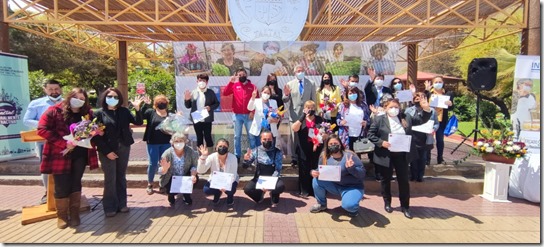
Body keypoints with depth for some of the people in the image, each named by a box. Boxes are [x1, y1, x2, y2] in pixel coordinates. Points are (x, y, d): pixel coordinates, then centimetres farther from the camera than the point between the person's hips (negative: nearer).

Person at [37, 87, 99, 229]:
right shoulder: (54, 111, -7)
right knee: (62, 187, 4)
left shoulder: (87, 113, 5)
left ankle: (75, 214, 23)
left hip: (80, 155, 3)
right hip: (60, 155, -3)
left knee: (75, 184, 11)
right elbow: (42, 130, -13)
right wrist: (64, 143, -20)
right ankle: (62, 216, 23)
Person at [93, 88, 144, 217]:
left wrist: (137, 108, -17)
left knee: (121, 177, 13)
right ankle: (110, 207, 14)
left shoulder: (124, 111, 5)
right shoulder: (100, 113, -4)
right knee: (110, 179, 3)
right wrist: (107, 151, -13)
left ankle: (121, 204, 23)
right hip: (107, 150, -3)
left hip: (123, 148, 3)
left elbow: (138, 122, -3)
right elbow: (97, 135, -7)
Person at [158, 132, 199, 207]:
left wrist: (193, 175, -31)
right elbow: (161, 172, -16)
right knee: (170, 190, -26)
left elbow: (194, 165, -11)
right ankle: (171, 197, 18)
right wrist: (165, 168, -40)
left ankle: (186, 196, 8)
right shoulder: (167, 153, -18)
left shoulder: (190, 151, -16)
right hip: (172, 179, -1)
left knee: (195, 178, -26)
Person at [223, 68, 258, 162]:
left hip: (249, 115, 0)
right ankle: (237, 155, 14)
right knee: (237, 136, 6)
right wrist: (231, 82, -15)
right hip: (237, 115, 1)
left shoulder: (252, 86, 5)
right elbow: (225, 93, -7)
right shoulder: (234, 85, 6)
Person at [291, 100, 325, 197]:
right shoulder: (301, 120, 7)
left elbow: (326, 133, 4)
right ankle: (304, 190, 15)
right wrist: (303, 116, -16)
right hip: (304, 150, 0)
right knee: (304, 170, 4)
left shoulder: (320, 119, 8)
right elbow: (294, 128, -13)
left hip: (317, 149, 0)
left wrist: (319, 141, -13)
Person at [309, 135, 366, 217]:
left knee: (348, 205, -34)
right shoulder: (324, 157, -6)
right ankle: (322, 204, 7)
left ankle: (353, 207, 7)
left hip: (352, 187, -4)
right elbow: (320, 171, 4)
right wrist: (314, 172, -20)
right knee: (316, 180, -17)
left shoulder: (349, 155, -18)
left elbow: (362, 174, -18)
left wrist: (351, 168, -37)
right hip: (335, 186, 5)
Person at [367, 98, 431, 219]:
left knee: (404, 180, 8)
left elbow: (421, 120, 10)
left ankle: (405, 206, 23)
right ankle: (387, 203, 30)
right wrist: (381, 142, -19)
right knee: (386, 180, 12)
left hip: (402, 155, 3)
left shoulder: (406, 118, 4)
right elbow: (370, 134, -6)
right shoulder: (379, 119, -6)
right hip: (386, 156, -2)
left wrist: (426, 109, -8)